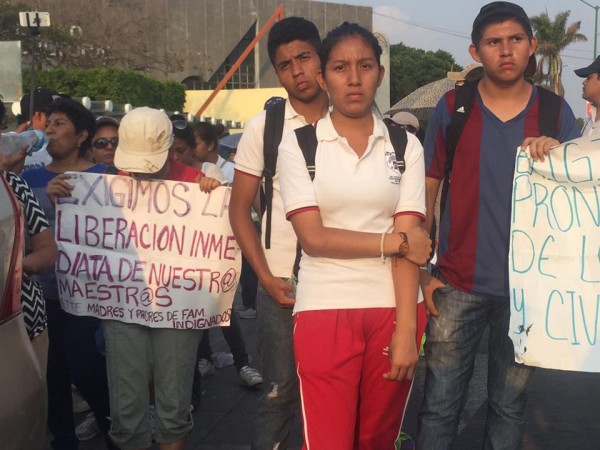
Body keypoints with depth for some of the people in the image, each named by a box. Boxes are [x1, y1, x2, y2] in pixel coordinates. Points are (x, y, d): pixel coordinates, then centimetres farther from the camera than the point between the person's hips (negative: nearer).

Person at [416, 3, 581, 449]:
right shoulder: (451, 107, 0)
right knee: (440, 404, 4)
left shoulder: (556, 111, 3)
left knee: (509, 404, 13)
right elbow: (426, 191, 4)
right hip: (459, 282, -1)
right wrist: (419, 269, -1)